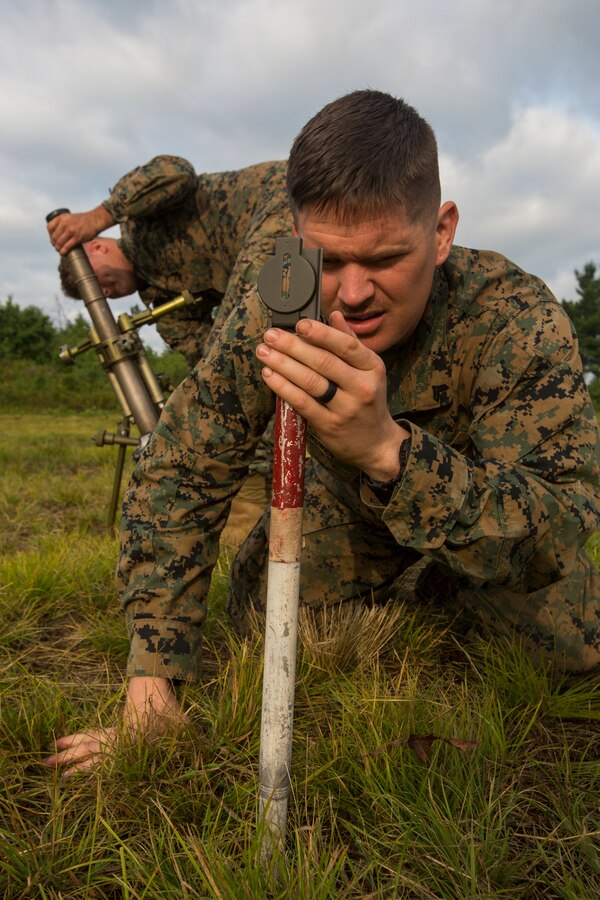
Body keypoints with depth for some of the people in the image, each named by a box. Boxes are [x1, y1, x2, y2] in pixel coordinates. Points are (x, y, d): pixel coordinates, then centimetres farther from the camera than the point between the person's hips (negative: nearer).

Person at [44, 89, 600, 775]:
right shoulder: (273, 318, -29)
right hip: (351, 497, 2)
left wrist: (389, 447, -63)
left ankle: (449, 585, 19)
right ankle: (409, 582, 25)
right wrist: (151, 691, -30)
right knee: (258, 615, -4)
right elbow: (176, 475, -24)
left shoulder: (518, 319, -36)